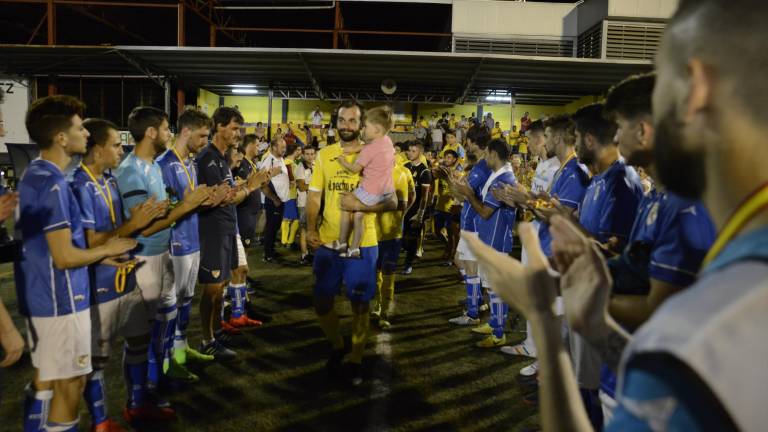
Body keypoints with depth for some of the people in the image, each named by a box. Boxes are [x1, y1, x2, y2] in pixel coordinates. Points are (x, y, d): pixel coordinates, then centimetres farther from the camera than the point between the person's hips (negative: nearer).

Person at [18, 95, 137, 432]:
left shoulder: (33, 174, 8)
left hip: (38, 296, 10)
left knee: (44, 379, 20)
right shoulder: (53, 185, -22)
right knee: (70, 384, 4)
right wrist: (108, 249, -8)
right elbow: (65, 257, -24)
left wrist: (100, 255, 10)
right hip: (60, 301, -10)